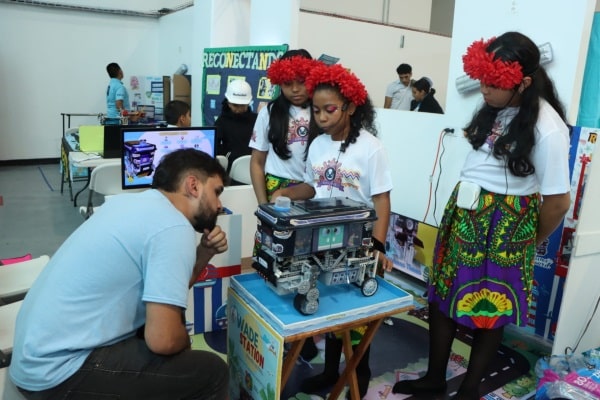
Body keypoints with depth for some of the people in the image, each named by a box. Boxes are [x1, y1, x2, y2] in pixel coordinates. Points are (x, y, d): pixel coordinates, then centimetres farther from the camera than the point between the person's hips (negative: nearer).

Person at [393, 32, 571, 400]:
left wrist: (530, 243, 1)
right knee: (441, 296, 14)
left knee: (489, 310, 10)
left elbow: (558, 202, -15)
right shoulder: (495, 107, 3)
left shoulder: (548, 129, -19)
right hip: (464, 211, 8)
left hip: (504, 223, -7)